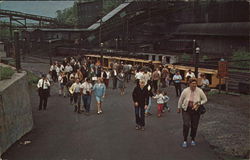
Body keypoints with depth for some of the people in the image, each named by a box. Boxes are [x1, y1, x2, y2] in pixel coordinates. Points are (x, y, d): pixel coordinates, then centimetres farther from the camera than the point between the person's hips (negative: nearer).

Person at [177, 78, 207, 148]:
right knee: (186, 124, -14)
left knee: (194, 126, 7)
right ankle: (185, 140, 4)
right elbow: (180, 100, 1)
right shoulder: (185, 91, -15)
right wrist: (179, 108, 11)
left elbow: (205, 100, 0)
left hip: (195, 111, 1)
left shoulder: (199, 91, -13)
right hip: (186, 110, -1)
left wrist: (199, 103, -16)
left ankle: (193, 139, 31)